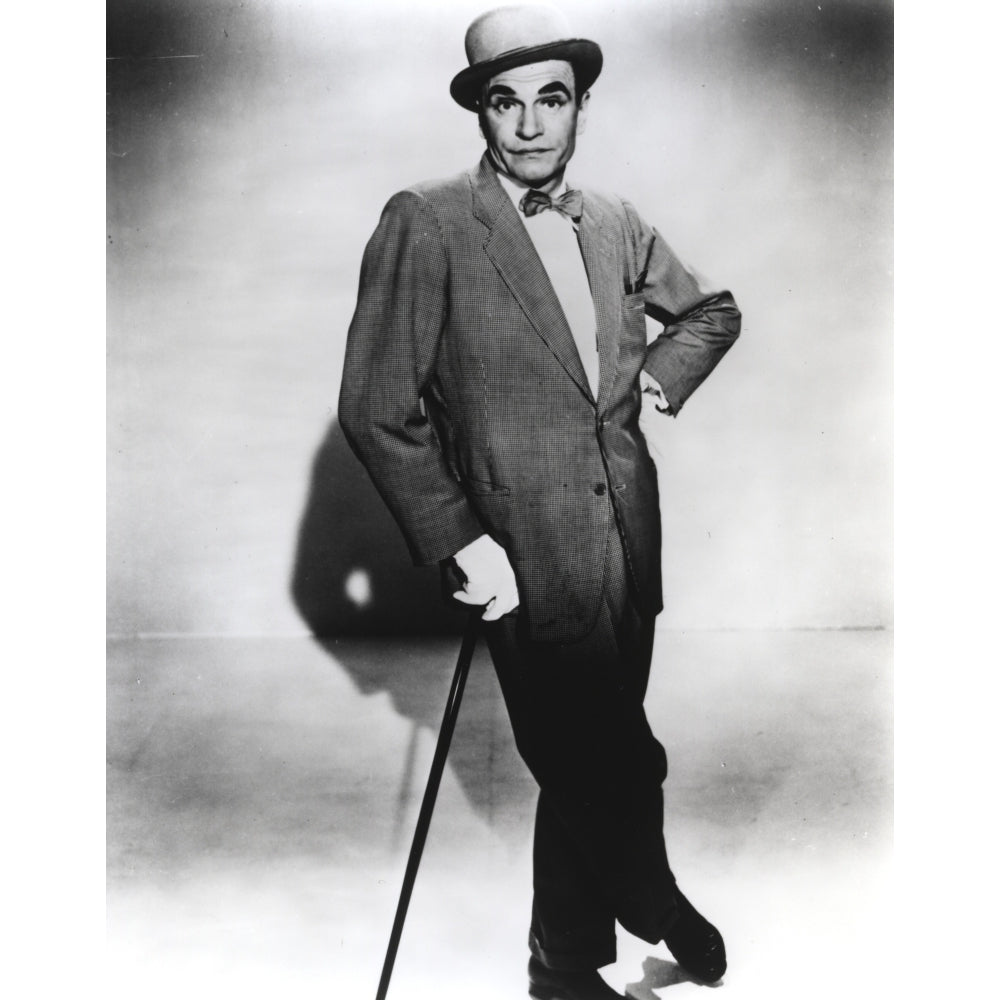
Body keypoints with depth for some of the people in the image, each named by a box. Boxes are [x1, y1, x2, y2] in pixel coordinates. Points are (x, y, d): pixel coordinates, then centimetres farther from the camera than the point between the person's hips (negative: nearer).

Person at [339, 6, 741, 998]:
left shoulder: (615, 224, 9)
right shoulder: (424, 223, -9)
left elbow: (713, 309, 26)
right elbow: (376, 410, -12)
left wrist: (661, 376, 7)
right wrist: (459, 540, -16)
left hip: (629, 545, 6)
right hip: (530, 562, -5)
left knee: (591, 773, 18)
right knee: (611, 771, 4)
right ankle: (654, 902, 36)